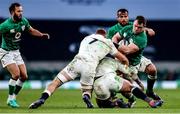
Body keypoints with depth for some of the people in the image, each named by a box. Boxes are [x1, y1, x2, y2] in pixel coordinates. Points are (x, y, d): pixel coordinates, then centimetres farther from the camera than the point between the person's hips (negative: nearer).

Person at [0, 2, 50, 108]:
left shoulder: (24, 21, -3)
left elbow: (32, 30, 14)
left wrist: (42, 35, -1)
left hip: (16, 52, 7)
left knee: (24, 76, 1)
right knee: (16, 74, -20)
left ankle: (13, 98, 16)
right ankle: (10, 99, -6)